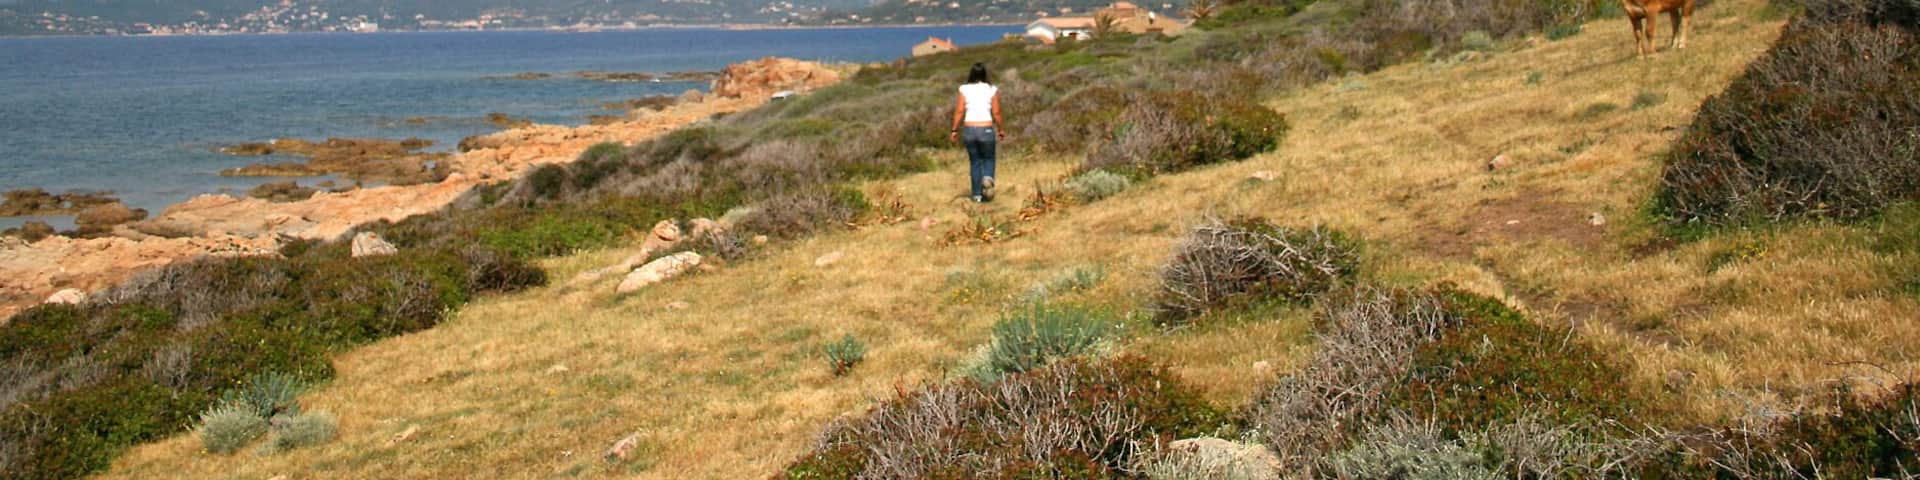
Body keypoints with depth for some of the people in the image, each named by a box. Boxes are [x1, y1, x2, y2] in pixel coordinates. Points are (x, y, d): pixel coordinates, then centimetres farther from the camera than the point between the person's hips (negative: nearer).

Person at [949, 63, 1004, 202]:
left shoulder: (964, 89, -1)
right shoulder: (992, 90, -2)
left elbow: (959, 111, -5)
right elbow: (996, 113, -3)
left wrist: (955, 130, 2)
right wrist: (1001, 130, 9)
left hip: (969, 129, 1)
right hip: (986, 129, -1)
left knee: (975, 161, 16)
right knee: (988, 159, 16)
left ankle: (977, 194, 14)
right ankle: (987, 178, -16)